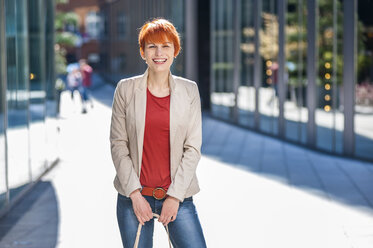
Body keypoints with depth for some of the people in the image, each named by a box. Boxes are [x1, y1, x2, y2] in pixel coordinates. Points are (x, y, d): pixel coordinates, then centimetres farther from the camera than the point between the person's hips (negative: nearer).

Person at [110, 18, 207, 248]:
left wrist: (175, 196, -6)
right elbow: (118, 145, 1)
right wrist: (134, 193, -7)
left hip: (177, 195, 0)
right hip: (134, 196, 0)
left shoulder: (189, 91, 3)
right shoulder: (126, 89, 2)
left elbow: (193, 147, 1)